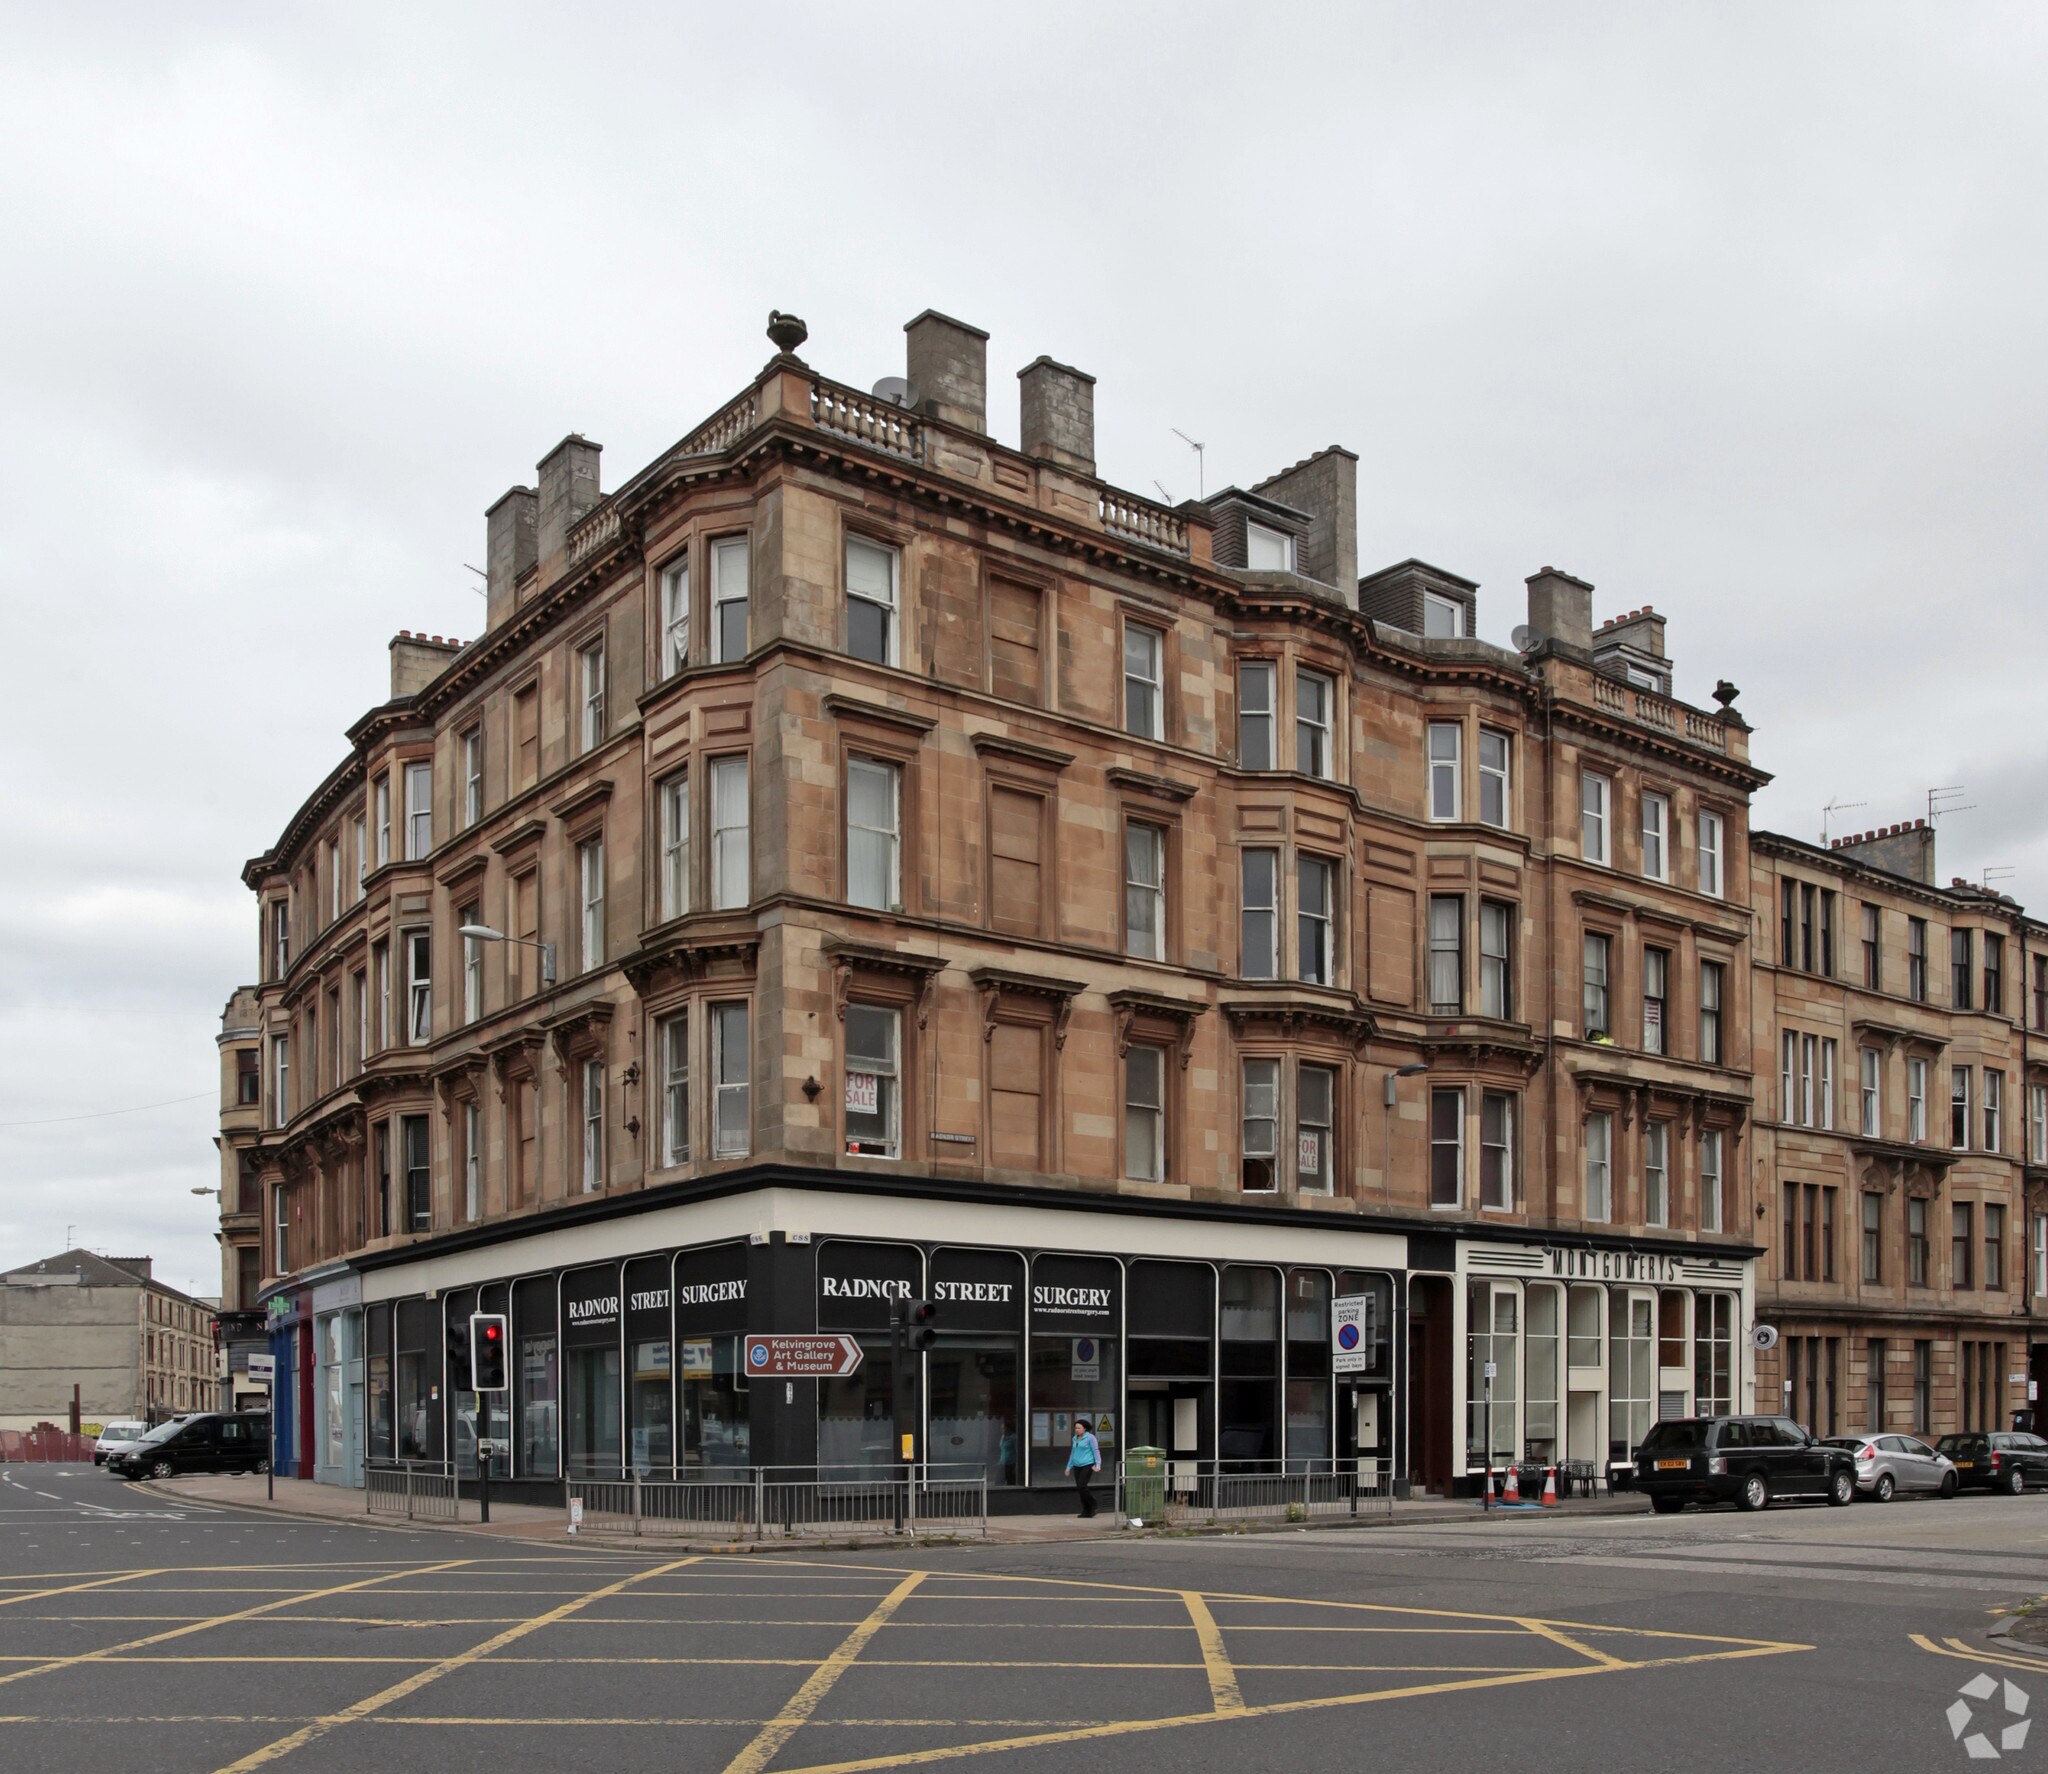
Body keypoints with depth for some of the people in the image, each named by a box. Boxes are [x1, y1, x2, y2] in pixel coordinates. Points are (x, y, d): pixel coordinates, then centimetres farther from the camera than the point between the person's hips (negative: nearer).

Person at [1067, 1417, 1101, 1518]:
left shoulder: (1090, 1437, -6)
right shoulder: (1075, 1438, 14)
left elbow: (1096, 1451, -8)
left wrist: (1098, 1464, -18)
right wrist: (1069, 1467, 20)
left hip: (1087, 1465, -7)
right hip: (1077, 1467, 7)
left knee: (1081, 1486, -17)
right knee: (1080, 1488, 3)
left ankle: (1093, 1506, -1)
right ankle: (1086, 1511, 9)